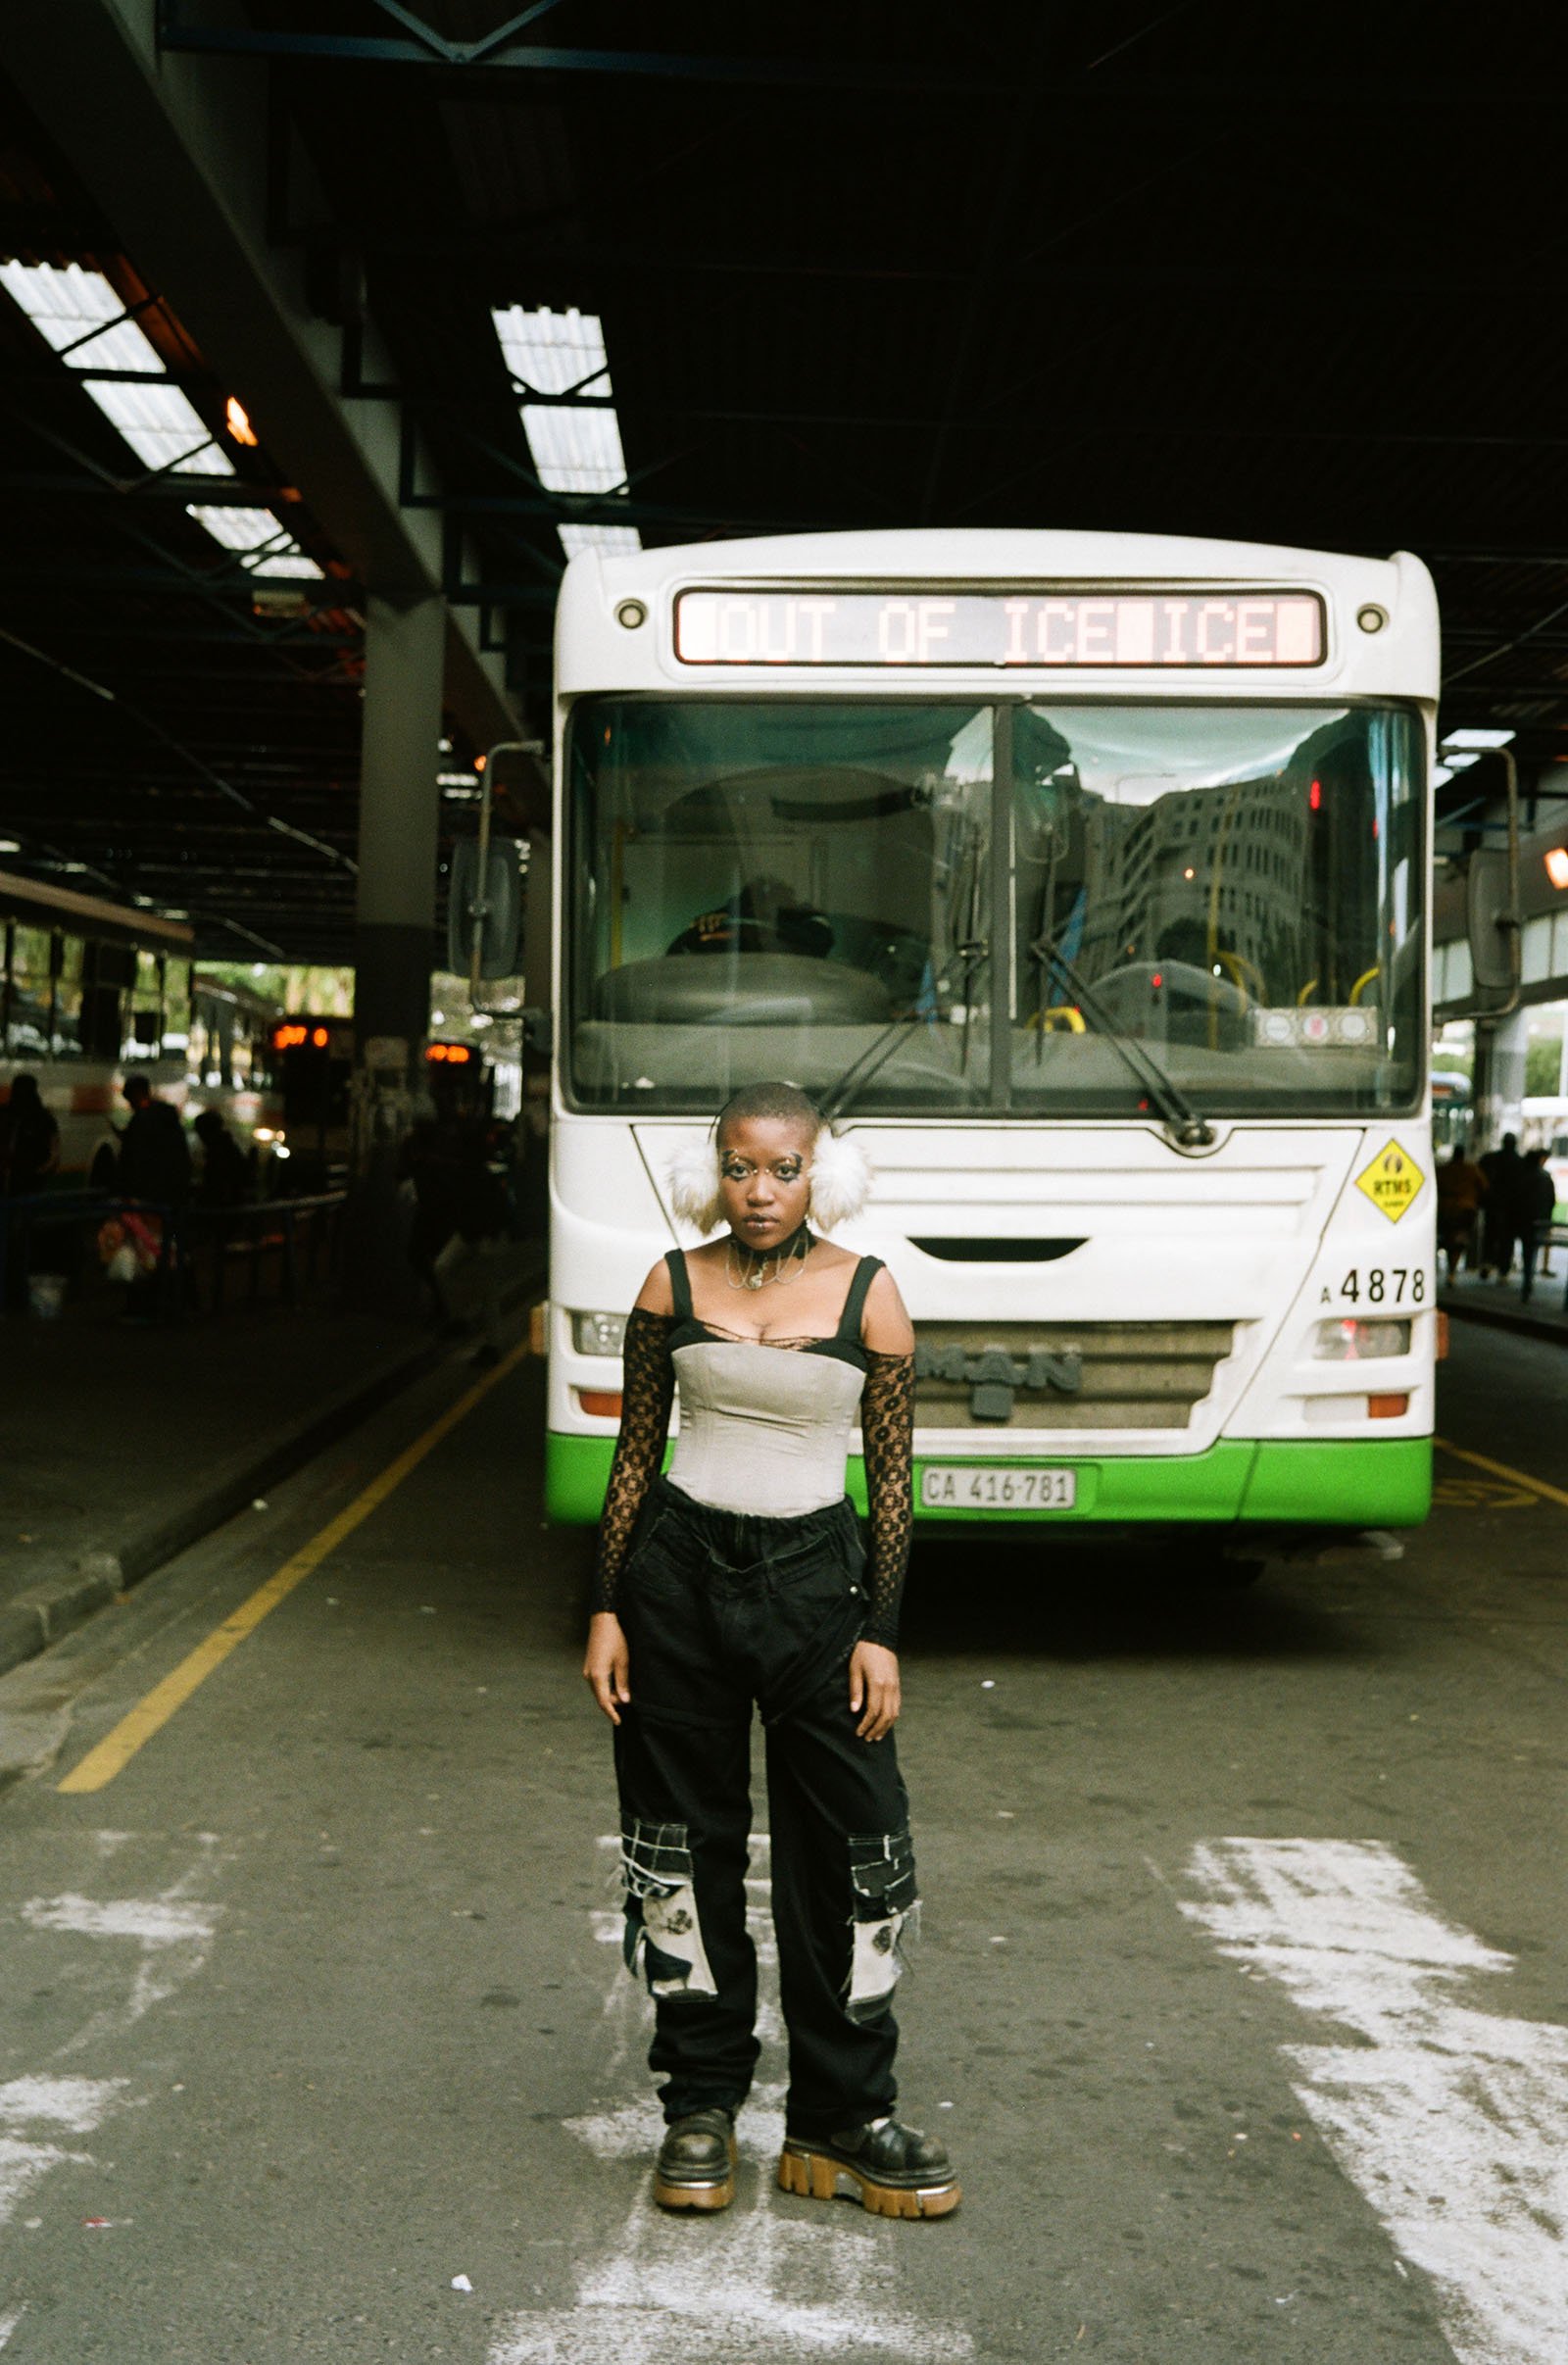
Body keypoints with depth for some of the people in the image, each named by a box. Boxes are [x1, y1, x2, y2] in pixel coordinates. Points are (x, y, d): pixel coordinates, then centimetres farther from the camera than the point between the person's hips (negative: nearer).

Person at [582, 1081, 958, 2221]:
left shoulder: (866, 1294, -3)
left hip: (814, 1574, -1)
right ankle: (702, 2105, 22)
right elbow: (635, 1454, 7)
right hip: (680, 1569, 1)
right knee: (687, 1840, 7)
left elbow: (892, 1477, 0)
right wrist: (607, 1610, 3)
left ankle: (843, 2120, 14)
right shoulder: (673, 1288, 1)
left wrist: (880, 1633, -3)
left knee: (847, 1845, 0)